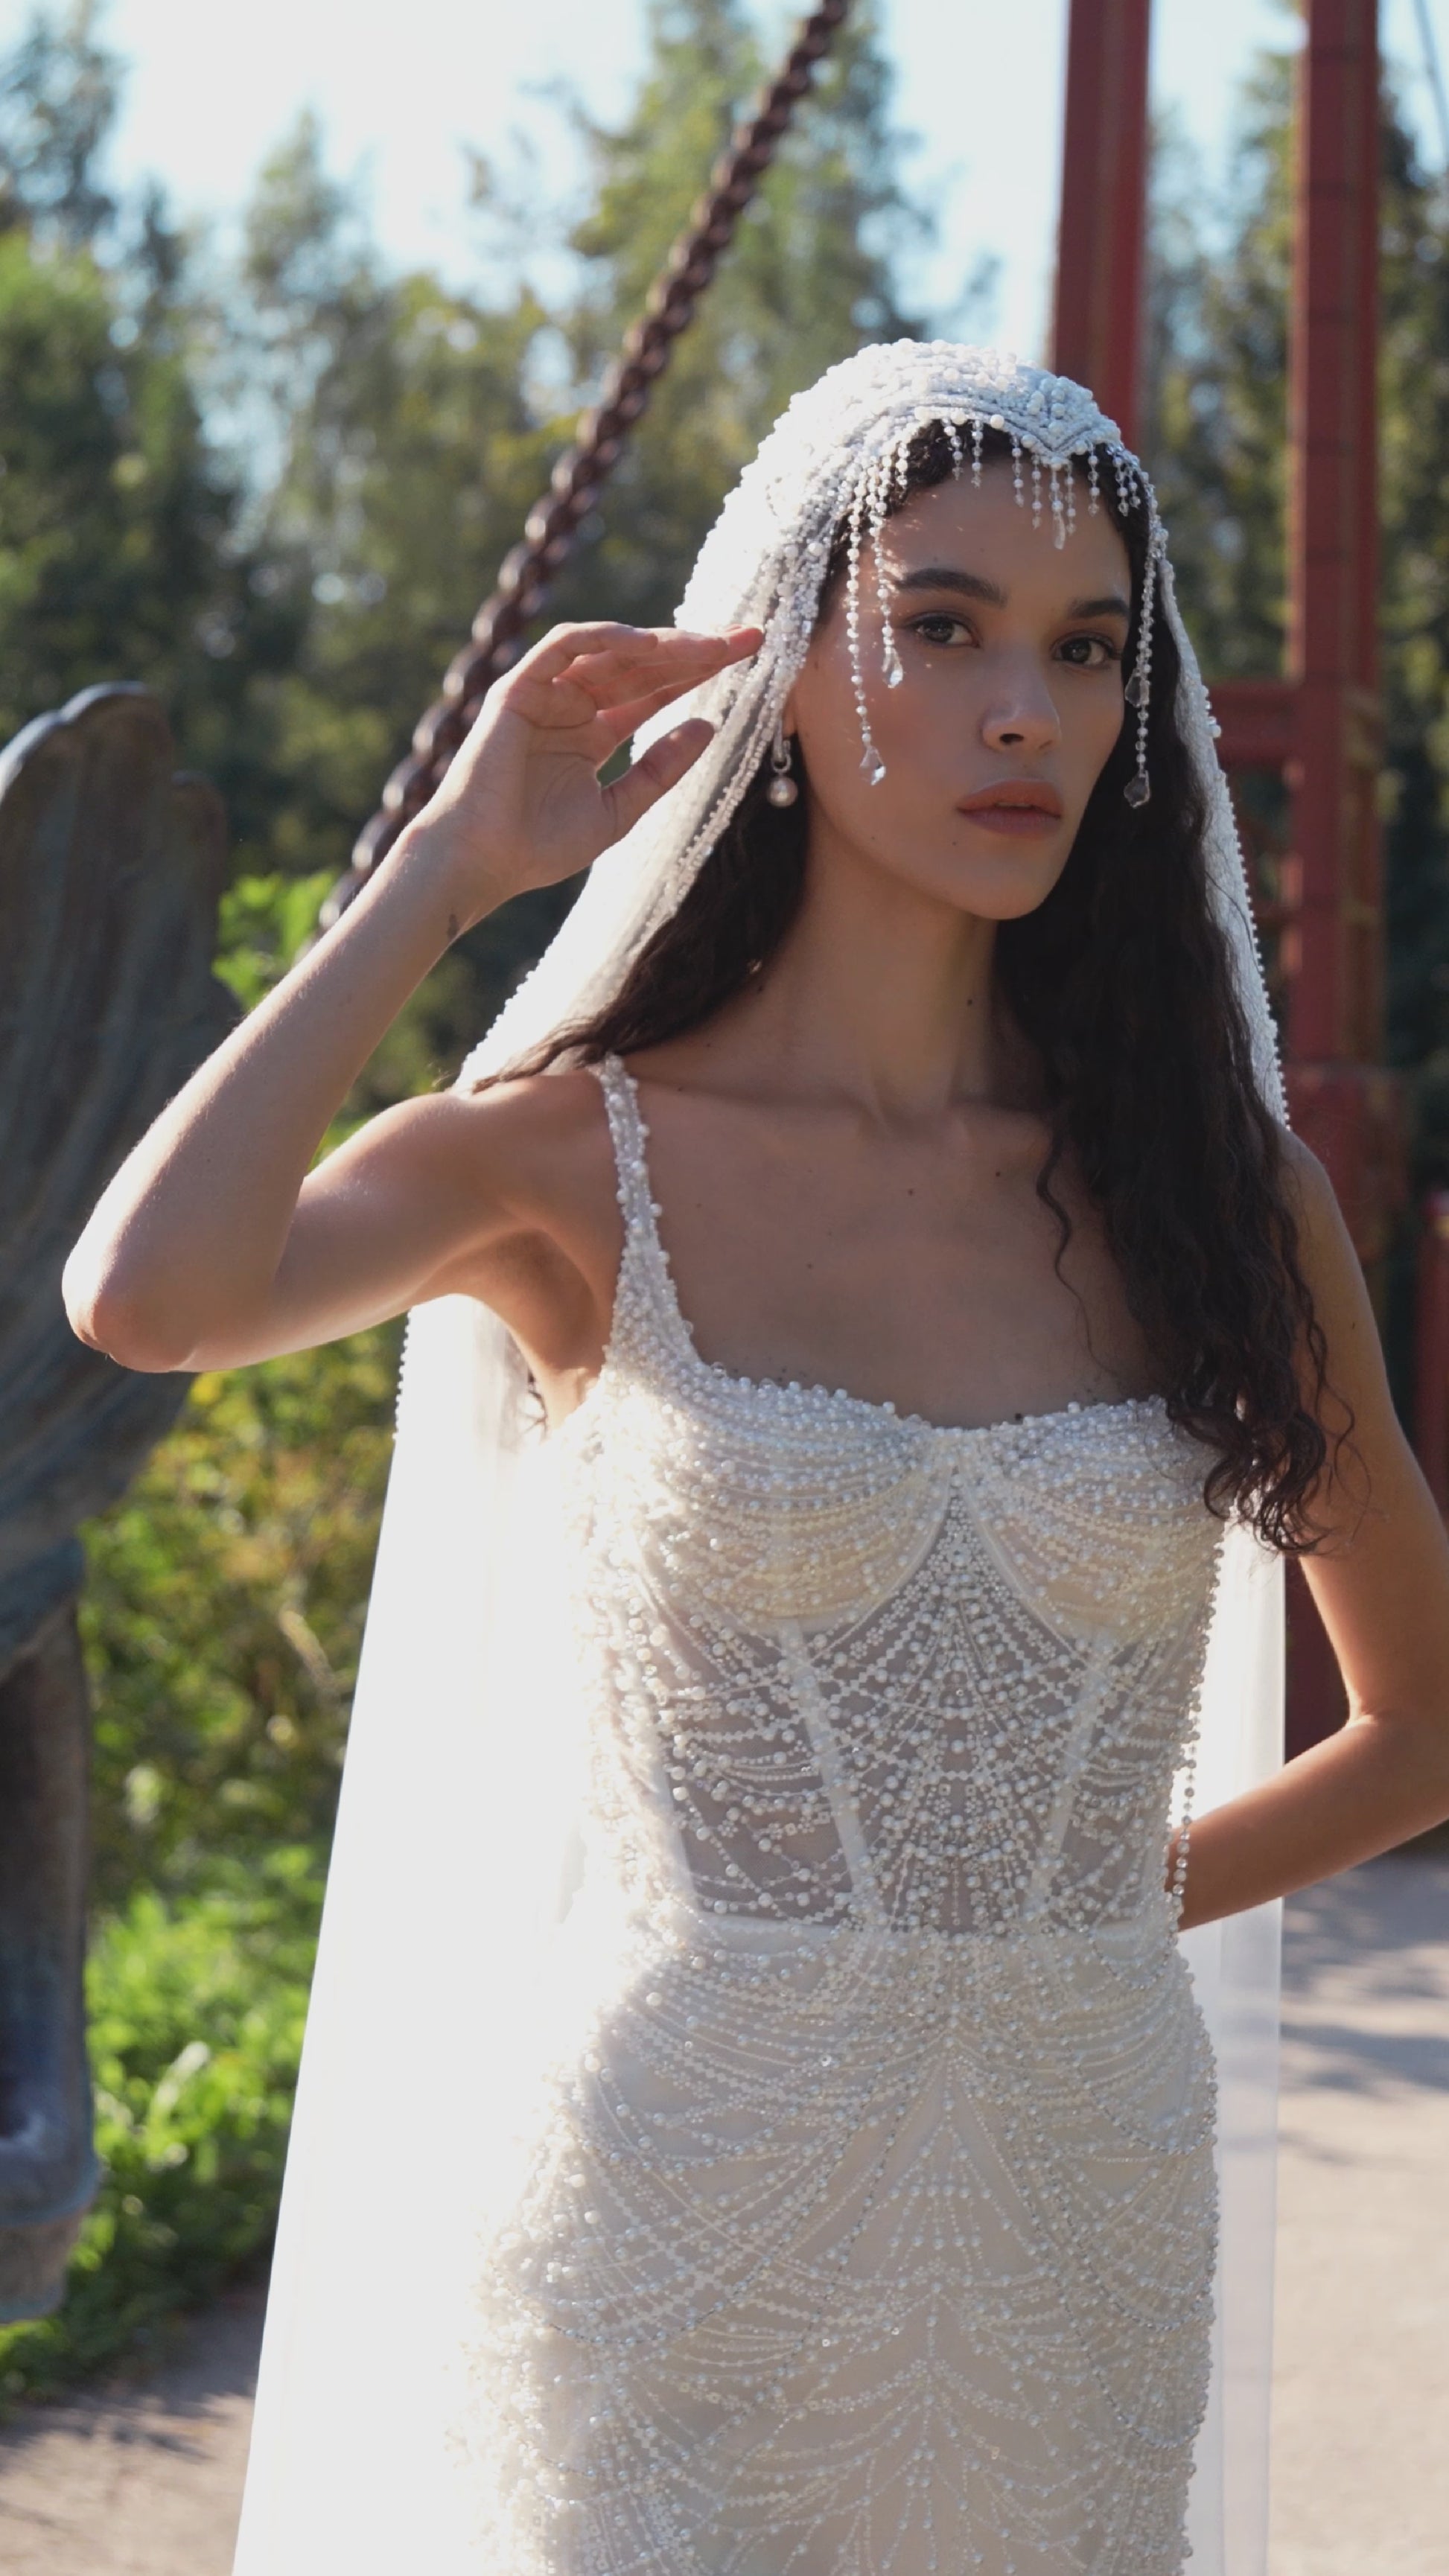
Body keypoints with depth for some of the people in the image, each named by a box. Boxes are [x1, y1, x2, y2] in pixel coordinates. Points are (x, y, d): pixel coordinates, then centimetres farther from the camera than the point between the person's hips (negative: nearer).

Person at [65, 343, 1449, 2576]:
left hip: (1085, 2226, 3)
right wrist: (449, 866, -15)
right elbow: (146, 1298, -26)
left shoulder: (1221, 1196, 2)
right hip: (680, 2215, -3)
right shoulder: (583, 1160, -5)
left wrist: (1100, 1891, 5)